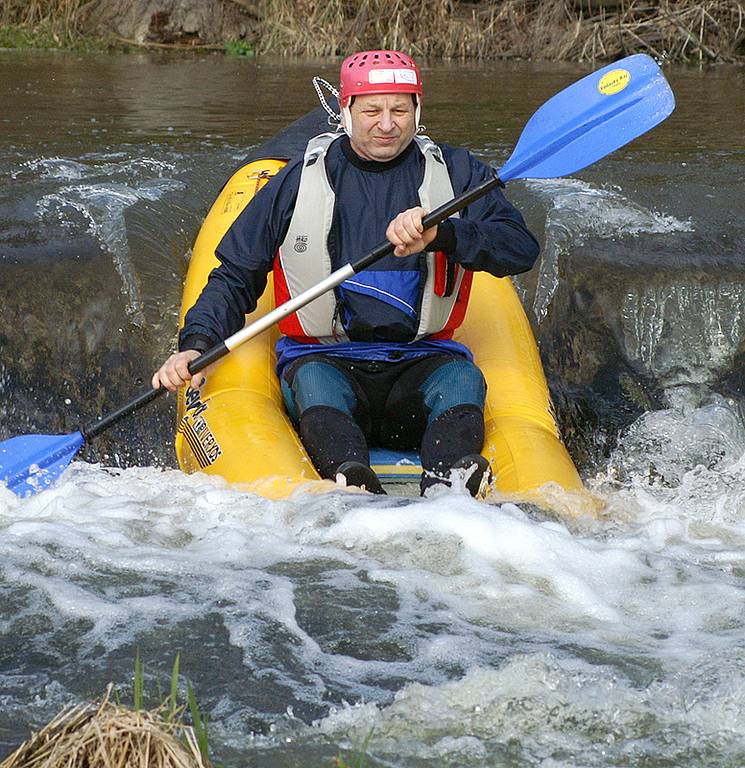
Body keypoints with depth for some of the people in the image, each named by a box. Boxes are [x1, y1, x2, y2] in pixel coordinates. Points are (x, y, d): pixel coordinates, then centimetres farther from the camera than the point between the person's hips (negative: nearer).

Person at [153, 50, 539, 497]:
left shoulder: (456, 174, 7)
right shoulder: (298, 182, 7)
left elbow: (521, 248, -7)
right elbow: (235, 278, 11)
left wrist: (441, 234, -24)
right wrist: (196, 346, -6)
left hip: (422, 362, 0)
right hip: (324, 357, 0)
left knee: (462, 377, -31)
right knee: (313, 380, -33)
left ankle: (445, 492, -59)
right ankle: (355, 486, -61)